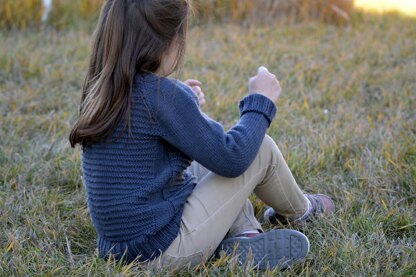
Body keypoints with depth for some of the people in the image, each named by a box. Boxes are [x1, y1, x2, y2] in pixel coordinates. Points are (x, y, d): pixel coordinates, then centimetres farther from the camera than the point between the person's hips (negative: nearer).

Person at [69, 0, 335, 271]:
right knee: (262, 149, 3)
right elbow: (231, 160, -15)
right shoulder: (159, 92, -21)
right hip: (164, 250, -8)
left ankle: (243, 238, 11)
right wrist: (260, 101, -1)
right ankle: (298, 210, 32)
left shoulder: (102, 91, 3)